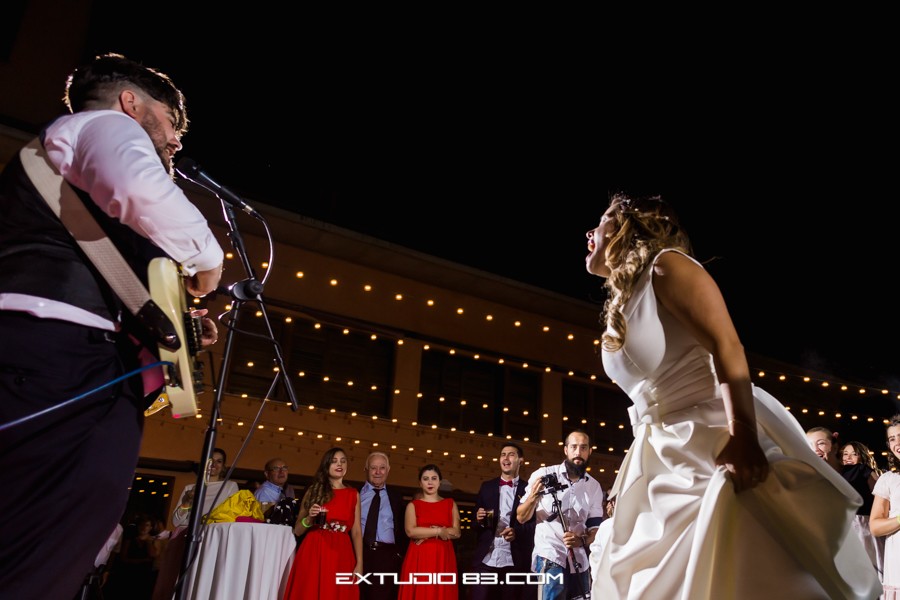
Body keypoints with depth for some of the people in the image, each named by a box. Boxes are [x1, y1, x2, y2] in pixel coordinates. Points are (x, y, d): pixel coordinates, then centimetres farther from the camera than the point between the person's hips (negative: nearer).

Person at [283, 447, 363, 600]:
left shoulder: (353, 494, 11)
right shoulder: (314, 490, 8)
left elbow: (356, 531, 5)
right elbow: (297, 531, 7)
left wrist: (359, 564, -4)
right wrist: (309, 518, -12)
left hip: (341, 556, 1)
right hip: (313, 554, -1)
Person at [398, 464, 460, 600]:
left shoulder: (450, 504, 11)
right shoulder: (413, 505, 7)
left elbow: (456, 532, 0)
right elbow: (411, 531, -8)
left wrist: (426, 533, -8)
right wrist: (439, 531, -9)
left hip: (443, 559, 1)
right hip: (419, 558, -1)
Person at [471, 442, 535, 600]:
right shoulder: (487, 487, 13)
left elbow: (535, 523, 0)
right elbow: (476, 523, 15)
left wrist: (517, 531, -17)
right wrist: (480, 520, -8)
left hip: (515, 561, -2)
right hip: (486, 559, 2)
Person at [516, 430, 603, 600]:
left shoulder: (594, 486, 6)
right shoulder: (543, 475, -5)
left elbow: (596, 527, 7)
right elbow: (521, 517, -3)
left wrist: (582, 540, -15)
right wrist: (533, 497, -23)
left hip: (579, 561, 4)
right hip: (549, 556, -4)